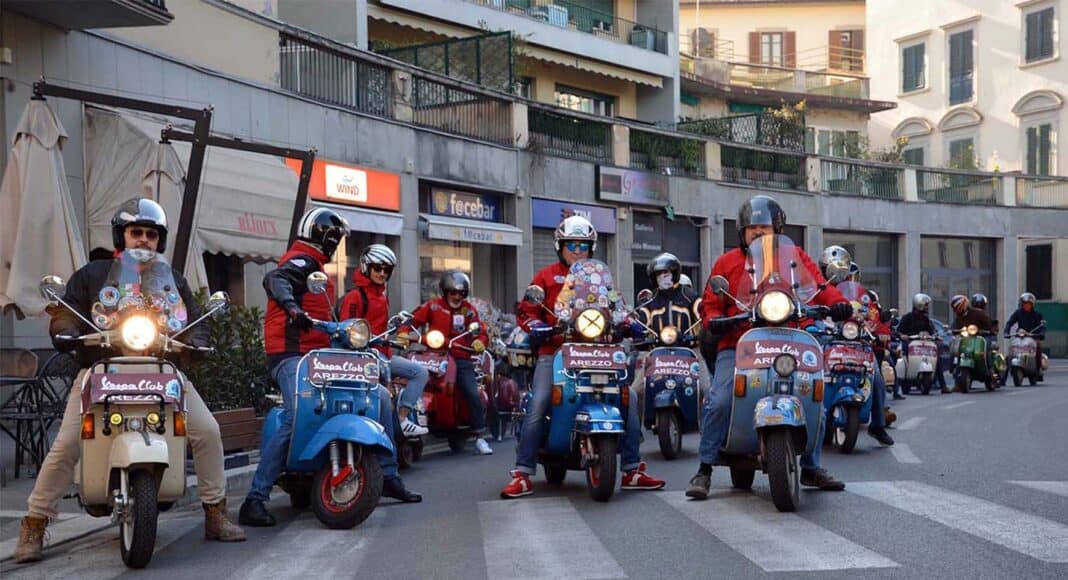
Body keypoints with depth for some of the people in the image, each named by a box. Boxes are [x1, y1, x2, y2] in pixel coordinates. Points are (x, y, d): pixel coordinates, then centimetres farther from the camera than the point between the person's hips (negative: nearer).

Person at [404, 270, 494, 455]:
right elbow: (414, 319, 0)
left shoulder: (469, 310, 14)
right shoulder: (433, 306, 6)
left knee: (474, 394, -10)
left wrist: (479, 341, -9)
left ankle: (479, 436, 0)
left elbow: (480, 332, 13)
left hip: (461, 359, 1)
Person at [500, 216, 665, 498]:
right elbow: (526, 310, 6)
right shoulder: (547, 276, 12)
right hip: (556, 350, -3)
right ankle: (522, 475, -15)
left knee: (629, 397, -9)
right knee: (538, 405, -21)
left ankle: (633, 470, -1)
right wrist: (536, 325, -15)